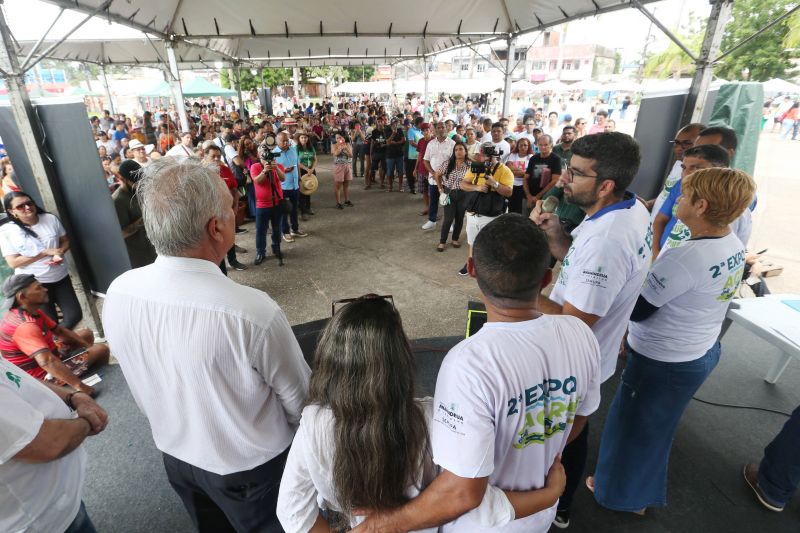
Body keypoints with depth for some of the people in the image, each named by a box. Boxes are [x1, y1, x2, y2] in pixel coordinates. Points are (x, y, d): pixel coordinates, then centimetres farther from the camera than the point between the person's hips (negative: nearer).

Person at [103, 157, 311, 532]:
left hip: (175, 455, 5)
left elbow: (142, 389, 0)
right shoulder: (253, 311, -36)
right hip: (251, 465, -4)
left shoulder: (117, 295, -17)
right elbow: (298, 399, -19)